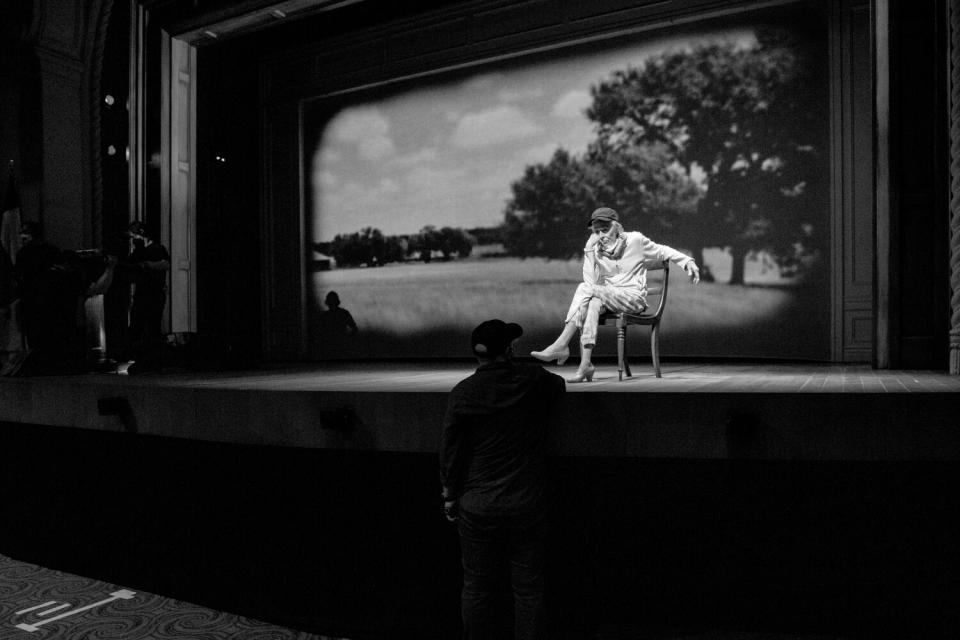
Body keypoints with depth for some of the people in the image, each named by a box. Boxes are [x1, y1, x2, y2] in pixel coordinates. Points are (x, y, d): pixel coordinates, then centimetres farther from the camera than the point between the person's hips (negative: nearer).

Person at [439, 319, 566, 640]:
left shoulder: (462, 393, -9)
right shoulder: (533, 380, -6)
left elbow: (450, 453, -4)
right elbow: (558, 384, 18)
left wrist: (450, 496, 8)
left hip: (477, 508, 0)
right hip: (527, 505, 0)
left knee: (477, 587, 13)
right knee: (528, 587, 12)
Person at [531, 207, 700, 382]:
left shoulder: (635, 240, 0)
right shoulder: (593, 249, 5)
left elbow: (662, 251, 13)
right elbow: (592, 281, -4)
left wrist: (688, 261, 3)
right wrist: (590, 252, -12)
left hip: (633, 297, -4)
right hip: (607, 298, 4)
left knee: (585, 288, -26)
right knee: (592, 304, -34)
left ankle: (561, 346, -32)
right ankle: (585, 365, -37)